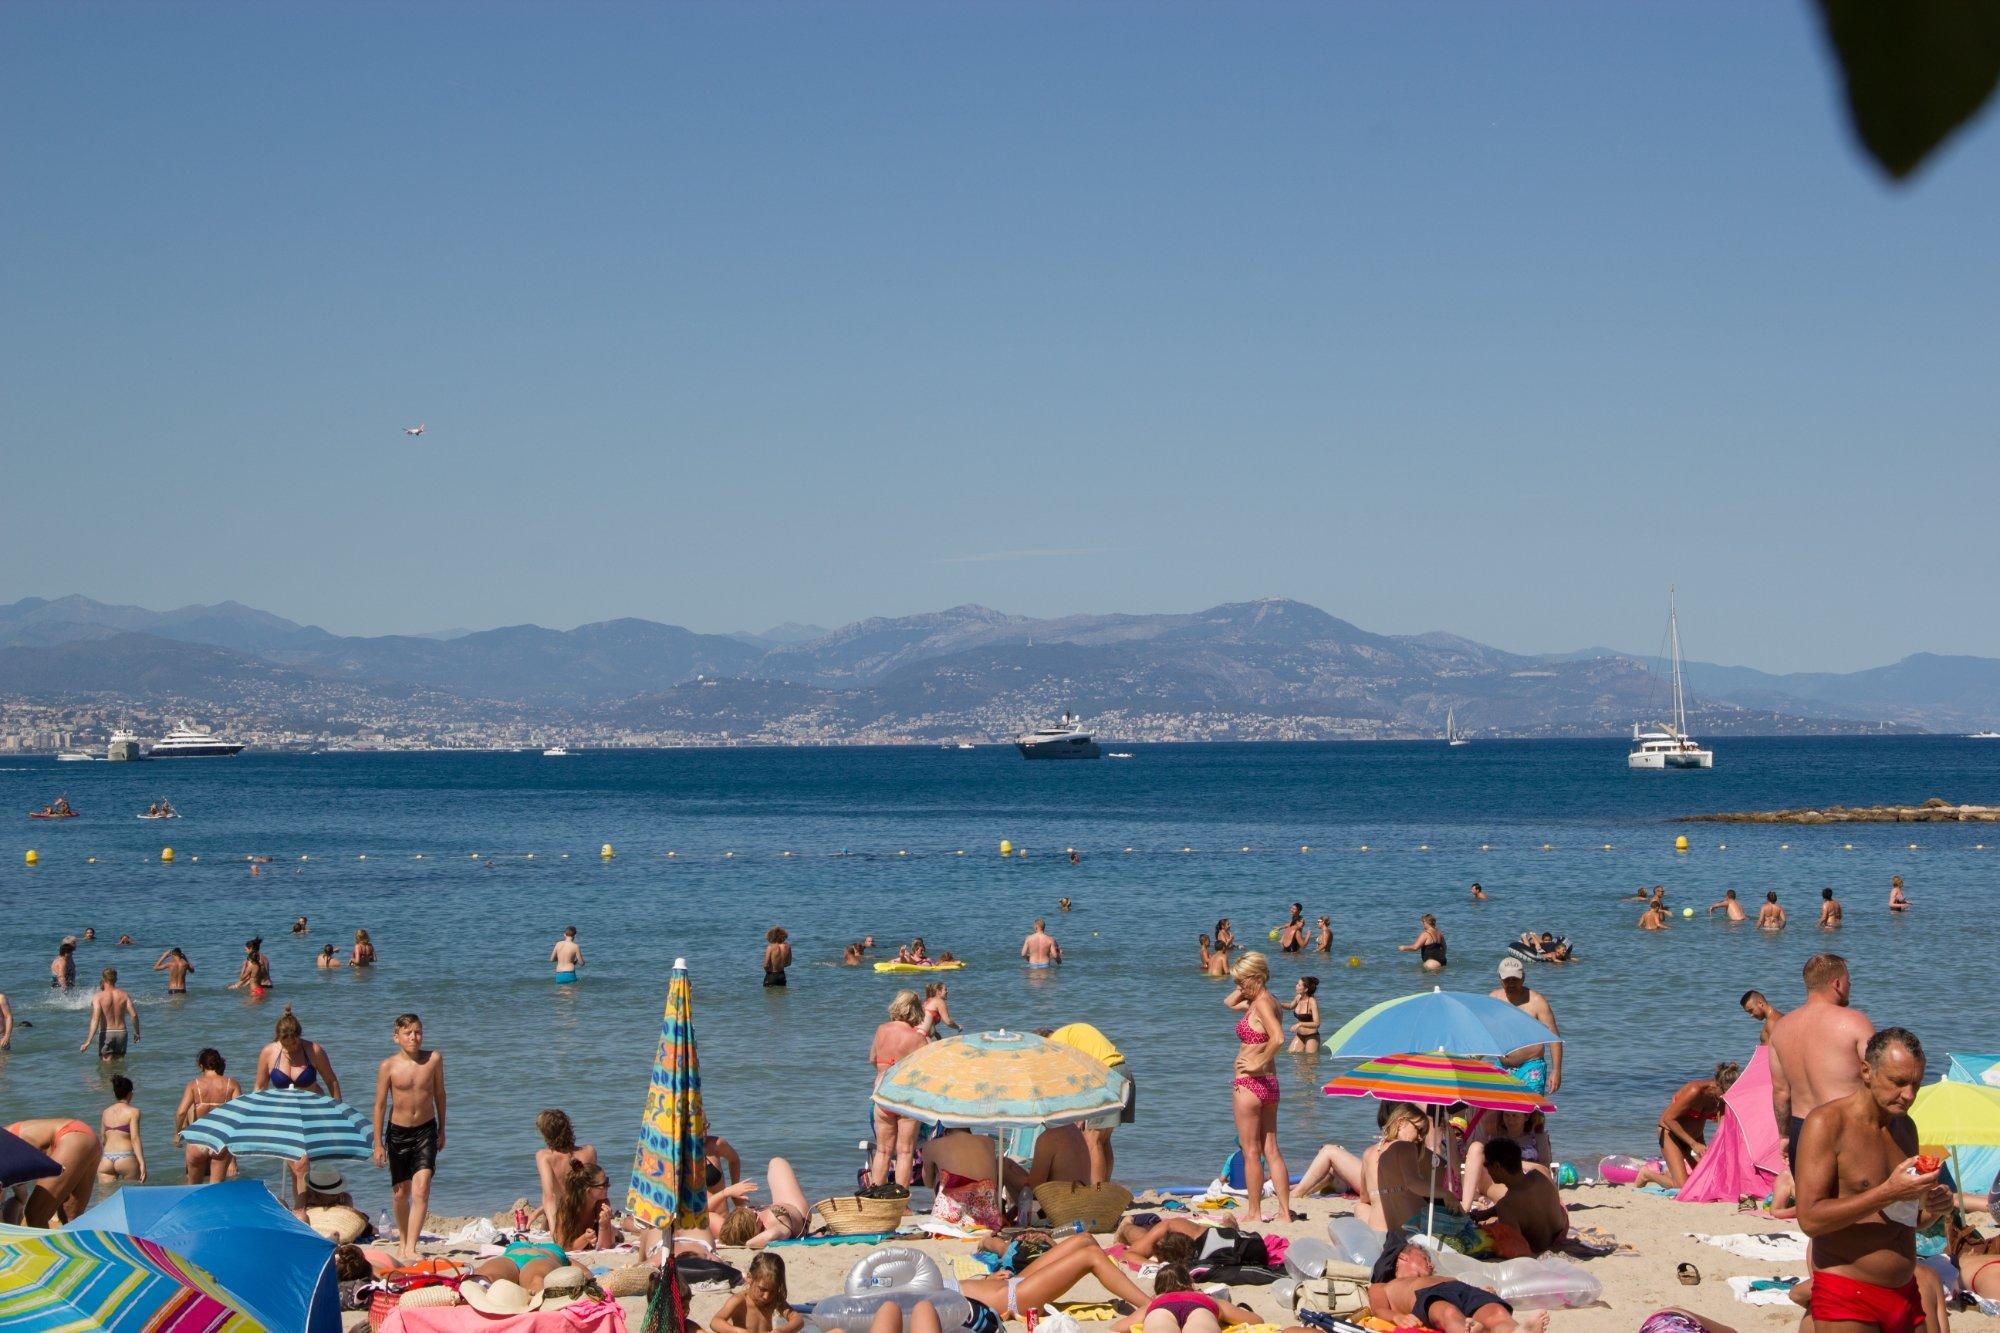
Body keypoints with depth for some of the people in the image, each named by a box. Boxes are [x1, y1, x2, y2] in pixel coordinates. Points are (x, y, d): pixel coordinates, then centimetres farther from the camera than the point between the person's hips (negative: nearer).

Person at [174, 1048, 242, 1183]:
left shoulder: (194, 1085, 0)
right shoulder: (232, 1084, 2)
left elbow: (181, 1112, -11)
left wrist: (177, 1134, 6)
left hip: (198, 1143, 0)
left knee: (193, 1186, 19)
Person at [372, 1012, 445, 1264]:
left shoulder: (434, 1059, -5)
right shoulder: (388, 1066, -9)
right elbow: (380, 1105, -3)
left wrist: (441, 1130, 13)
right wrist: (378, 1144, -4)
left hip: (426, 1130, 0)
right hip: (398, 1131, 0)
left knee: (421, 1190, -15)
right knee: (401, 1193, 12)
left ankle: (410, 1248, -17)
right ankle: (402, 1241, 33)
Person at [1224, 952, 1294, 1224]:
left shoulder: (1261, 1003, -16)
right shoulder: (1267, 1001, 12)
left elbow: (1277, 1037, -33)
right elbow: (1230, 1003, 30)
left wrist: (1260, 1063, -24)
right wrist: (1245, 989, 14)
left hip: (1249, 1084, -9)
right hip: (1269, 1083, 9)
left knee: (1251, 1153, 0)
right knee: (1271, 1151, 10)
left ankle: (1255, 1212, 5)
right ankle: (1285, 1212, 10)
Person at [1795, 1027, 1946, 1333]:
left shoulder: (1905, 1126, 12)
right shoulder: (1827, 1122, -10)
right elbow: (1810, 1219, -20)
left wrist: (1929, 1205, 1)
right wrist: (1887, 1193, -24)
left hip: (1906, 1295, 7)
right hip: (1846, 1297, -7)